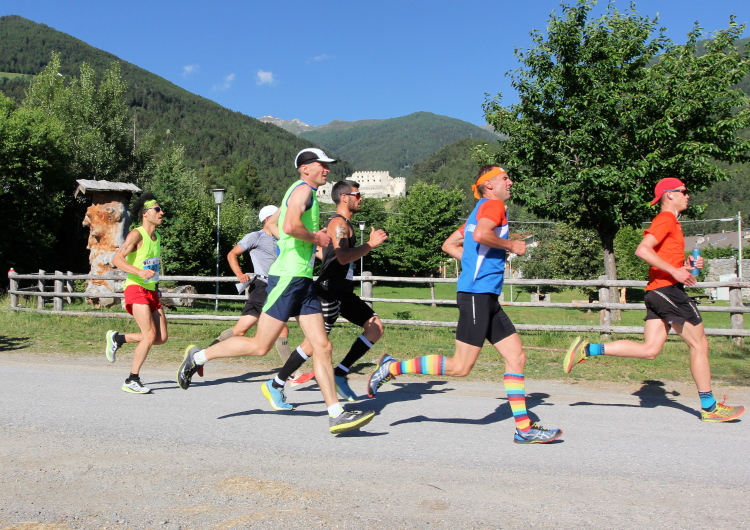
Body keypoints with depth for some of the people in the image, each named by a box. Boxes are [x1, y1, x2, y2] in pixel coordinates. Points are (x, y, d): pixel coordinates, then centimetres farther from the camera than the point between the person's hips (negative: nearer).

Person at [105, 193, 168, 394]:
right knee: (150, 335, -16)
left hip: (151, 291, 8)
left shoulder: (157, 238, 15)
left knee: (161, 337, 2)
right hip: (135, 289, -8)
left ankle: (118, 338, 22)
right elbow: (117, 259, -19)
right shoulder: (136, 235, -9)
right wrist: (140, 272, -33)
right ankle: (132, 381, -3)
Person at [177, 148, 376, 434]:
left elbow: (277, 217, 34)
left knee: (322, 347, 2)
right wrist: (315, 237, -10)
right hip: (287, 277, -10)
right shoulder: (303, 189, -8)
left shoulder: (302, 193, 21)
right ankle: (198, 355, 16)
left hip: (303, 281, 10)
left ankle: (337, 415, 2)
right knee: (260, 346, -3)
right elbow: (290, 226, -27)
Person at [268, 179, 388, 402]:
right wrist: (370, 244, -20)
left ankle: (340, 374, 7)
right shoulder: (338, 223, -13)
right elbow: (343, 258, -28)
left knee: (376, 327, 4)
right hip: (330, 292, -10)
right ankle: (276, 385, 6)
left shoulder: (344, 224, 18)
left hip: (343, 293, 10)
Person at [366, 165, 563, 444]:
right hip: (477, 293, -10)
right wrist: (511, 245, -11)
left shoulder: (480, 210, 23)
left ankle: (524, 429, 8)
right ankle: (393, 367, 1)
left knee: (517, 357, 6)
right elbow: (480, 234, -25)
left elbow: (449, 245, 24)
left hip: (487, 297, 10)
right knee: (460, 367, -8)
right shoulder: (493, 205, -4)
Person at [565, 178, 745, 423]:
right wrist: (674, 271, -23)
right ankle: (709, 408, 10)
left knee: (649, 349, 4)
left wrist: (686, 264, 15)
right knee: (699, 344, 1)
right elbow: (642, 250, -22)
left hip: (657, 292, 10)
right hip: (667, 288, -10)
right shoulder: (666, 219, -8)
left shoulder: (670, 221, 23)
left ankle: (587, 349, -2)